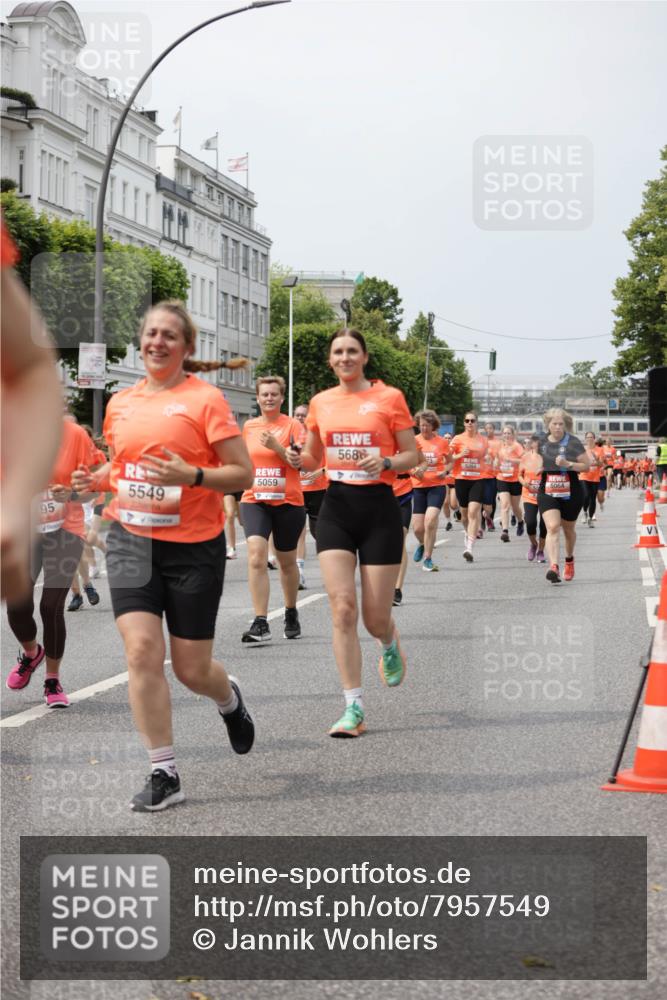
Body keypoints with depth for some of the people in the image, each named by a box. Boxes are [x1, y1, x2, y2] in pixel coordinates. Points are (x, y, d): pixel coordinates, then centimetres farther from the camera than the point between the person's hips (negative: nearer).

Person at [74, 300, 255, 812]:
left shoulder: (205, 398, -8)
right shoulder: (121, 402, 7)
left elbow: (243, 473, -9)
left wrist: (191, 475, -25)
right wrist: (99, 479, 3)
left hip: (193, 545, -3)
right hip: (131, 539, 4)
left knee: (191, 669, 4)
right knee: (141, 650, -12)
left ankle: (230, 698, 42)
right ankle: (164, 773, 0)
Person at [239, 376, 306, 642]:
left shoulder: (292, 425, -3)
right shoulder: (249, 426, 8)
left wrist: (276, 446, -22)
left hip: (287, 502, -2)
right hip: (254, 501, 2)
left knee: (286, 561, 13)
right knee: (256, 557, -17)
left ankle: (291, 613, 36)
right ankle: (260, 624, -20)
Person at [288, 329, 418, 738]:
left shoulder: (389, 397, -3)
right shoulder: (321, 402, 8)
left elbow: (412, 456, -1)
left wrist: (386, 462, -21)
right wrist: (297, 458, -4)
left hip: (379, 508, -3)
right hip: (337, 508, 3)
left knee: (375, 618, 1)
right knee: (342, 609, -9)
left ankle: (391, 646, 40)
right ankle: (354, 708, -4)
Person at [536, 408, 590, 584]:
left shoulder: (573, 442, -7)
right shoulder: (542, 442, 6)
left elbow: (586, 465, -8)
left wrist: (568, 464, -20)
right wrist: (538, 468, 8)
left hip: (570, 492, -1)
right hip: (547, 492, 1)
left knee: (568, 529, 16)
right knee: (552, 528, -17)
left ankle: (569, 560, 44)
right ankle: (554, 567, -28)